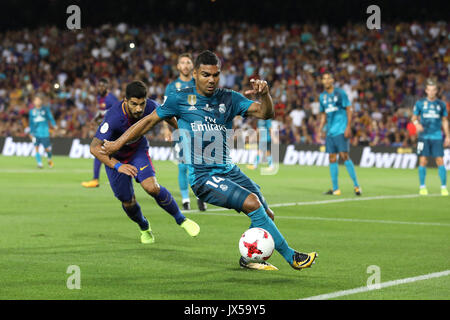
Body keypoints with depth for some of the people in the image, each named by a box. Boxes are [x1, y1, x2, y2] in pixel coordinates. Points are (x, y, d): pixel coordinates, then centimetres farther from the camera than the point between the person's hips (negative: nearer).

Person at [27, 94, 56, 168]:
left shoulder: (45, 109, 2)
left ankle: (49, 159, 33)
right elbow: (31, 122, 13)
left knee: (47, 149, 2)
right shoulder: (32, 111, 7)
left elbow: (50, 117, 1)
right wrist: (31, 132, 11)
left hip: (44, 132, -1)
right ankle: (39, 163, -7)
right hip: (36, 133, 1)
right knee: (36, 148, -12)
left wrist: (54, 125, -15)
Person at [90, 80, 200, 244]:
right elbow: (95, 148, -37)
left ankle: (181, 219, -1)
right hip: (114, 157, -2)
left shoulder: (150, 107, -25)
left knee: (152, 187, -21)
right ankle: (144, 228, 35)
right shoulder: (114, 118, -38)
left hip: (138, 151, 2)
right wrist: (118, 166, -47)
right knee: (127, 201, 2)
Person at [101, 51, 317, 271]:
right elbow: (150, 121, 12)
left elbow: (264, 113, 0)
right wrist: (118, 143, 10)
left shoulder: (229, 99, 9)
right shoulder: (181, 99, 2)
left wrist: (264, 95, -21)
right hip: (202, 176, -5)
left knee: (266, 215, -2)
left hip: (229, 170, 5)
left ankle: (248, 257, 23)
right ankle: (291, 257, -17)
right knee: (252, 203, -23)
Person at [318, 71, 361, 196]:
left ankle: (356, 185, -7)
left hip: (341, 130, -6)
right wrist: (320, 129, 13)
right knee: (332, 159, 3)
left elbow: (348, 110, -4)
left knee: (344, 156, -13)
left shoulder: (340, 93, -3)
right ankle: (335, 189, 6)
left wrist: (348, 127, -12)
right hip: (330, 132, 6)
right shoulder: (322, 96, 13)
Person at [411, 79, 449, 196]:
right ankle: (422, 187, 7)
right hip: (424, 136, 0)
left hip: (437, 136, 0)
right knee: (422, 161, -4)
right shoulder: (420, 104, 4)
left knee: (440, 161, -6)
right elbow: (414, 117, 10)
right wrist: (417, 124, -12)